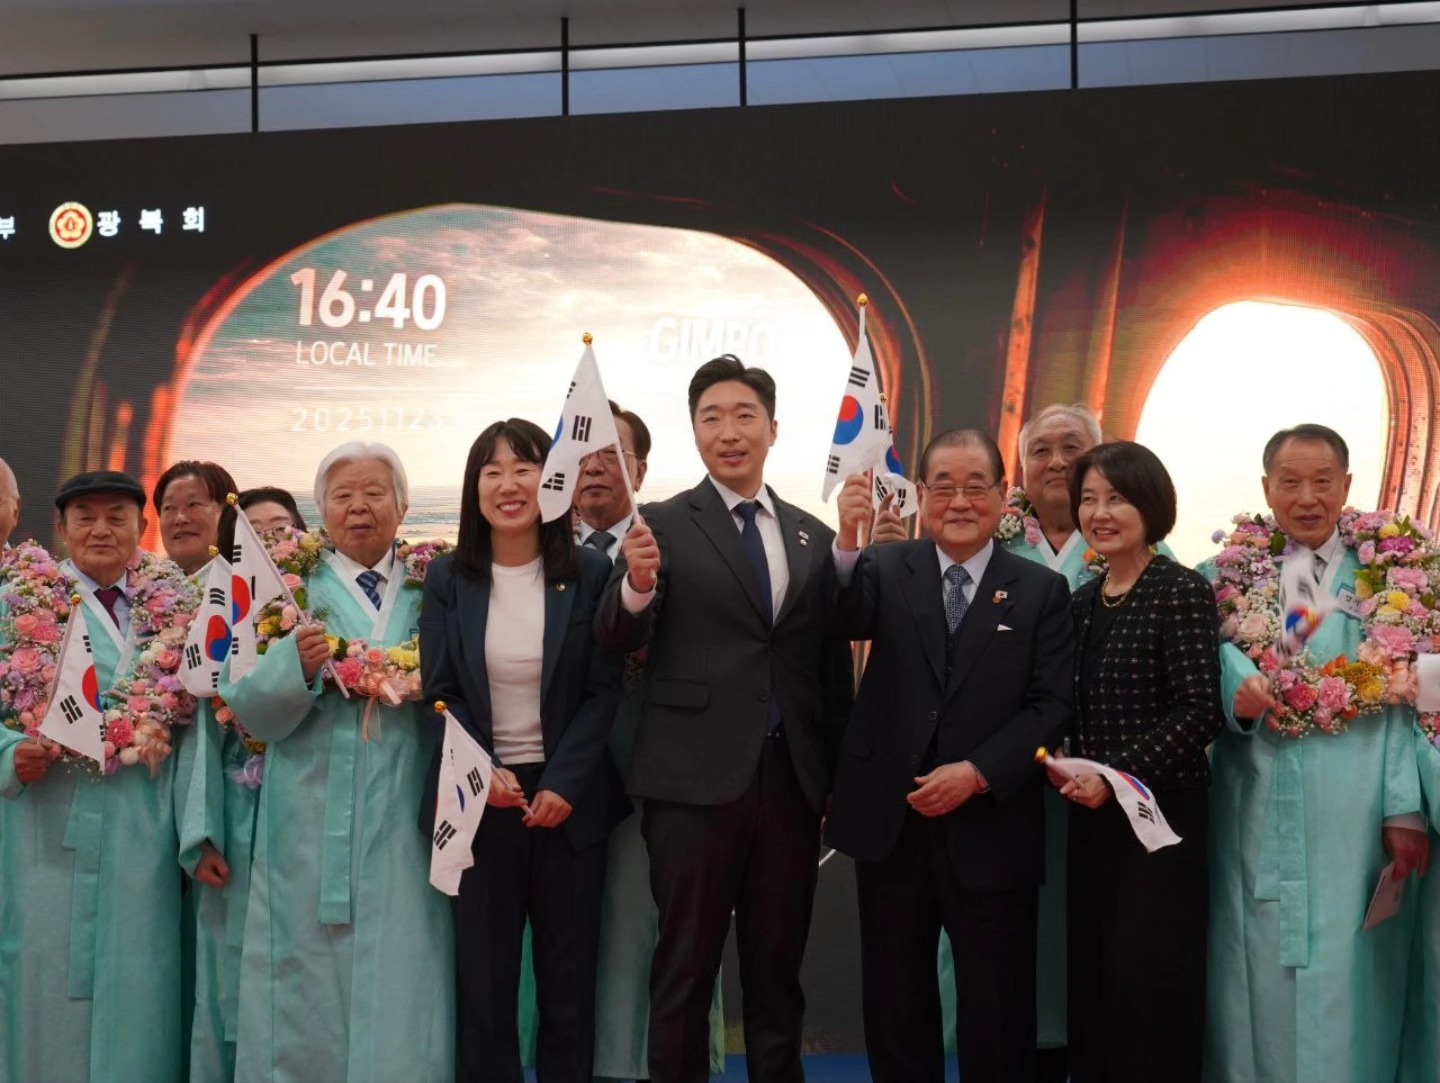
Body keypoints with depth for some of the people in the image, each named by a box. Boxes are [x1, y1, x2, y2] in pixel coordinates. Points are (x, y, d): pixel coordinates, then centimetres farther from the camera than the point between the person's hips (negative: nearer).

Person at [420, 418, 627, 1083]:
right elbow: (439, 694, -1)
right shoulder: (447, 580, 3)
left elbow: (604, 690, -3)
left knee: (570, 975, 7)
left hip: (569, 798, 0)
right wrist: (482, 773, -16)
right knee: (484, 978, 6)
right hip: (480, 800, 1)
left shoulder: (590, 573, 0)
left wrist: (562, 784, -14)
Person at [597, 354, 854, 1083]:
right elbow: (618, 640, -11)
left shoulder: (813, 536, 10)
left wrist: (838, 776, 7)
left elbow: (832, 662, 11)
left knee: (777, 970, 14)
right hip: (695, 779, -3)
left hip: (791, 779, 4)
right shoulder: (662, 525, -1)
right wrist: (637, 584, -32)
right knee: (686, 969, 5)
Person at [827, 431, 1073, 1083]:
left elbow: (1052, 706, -4)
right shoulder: (886, 570, 4)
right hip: (889, 824, 1)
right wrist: (848, 539, -35)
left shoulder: (1042, 590, 2)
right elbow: (842, 620, -17)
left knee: (996, 1011, 8)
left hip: (990, 831, -1)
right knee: (894, 1005, 13)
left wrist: (977, 772, -16)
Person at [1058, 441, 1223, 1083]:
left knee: (1150, 982, -2)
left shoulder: (1182, 592, -10)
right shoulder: (1082, 601, 11)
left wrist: (1116, 775, -21)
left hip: (1161, 814, -7)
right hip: (1091, 816, 7)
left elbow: (1199, 712, -16)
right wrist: (1068, 769, -2)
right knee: (1091, 978, 10)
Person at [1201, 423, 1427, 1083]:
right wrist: (1238, 683, -29)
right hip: (1252, 813, 1)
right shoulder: (1229, 573, 9)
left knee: (1340, 974, 2)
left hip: (1347, 820, -1)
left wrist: (1404, 808, -8)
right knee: (1255, 973, 5)